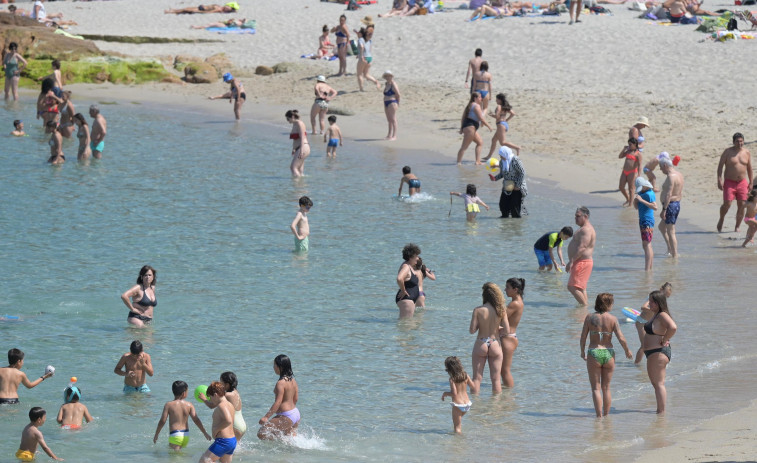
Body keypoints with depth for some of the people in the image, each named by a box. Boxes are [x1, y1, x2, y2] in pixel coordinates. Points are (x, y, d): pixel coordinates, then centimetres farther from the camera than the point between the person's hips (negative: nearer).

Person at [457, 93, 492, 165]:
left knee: (480, 143, 17)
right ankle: (459, 163, -10)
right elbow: (481, 118, -15)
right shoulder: (476, 106, -10)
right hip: (470, 127, -11)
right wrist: (488, 126, -5)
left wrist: (461, 128, 18)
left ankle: (478, 161, 14)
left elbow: (463, 118, 18)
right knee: (464, 146, -9)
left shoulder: (470, 105, 19)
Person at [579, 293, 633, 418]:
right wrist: (627, 351, 10)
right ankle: (606, 415, 20)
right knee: (606, 388, 14)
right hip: (609, 354, 1)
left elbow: (583, 337, -1)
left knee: (596, 388, 3)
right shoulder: (612, 319, -5)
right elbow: (621, 339, -7)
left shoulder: (590, 317, -4)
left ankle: (599, 416, -7)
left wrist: (582, 351, 16)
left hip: (594, 353, -1)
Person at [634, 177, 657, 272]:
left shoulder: (649, 194, -15)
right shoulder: (642, 193, 14)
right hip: (643, 221, 10)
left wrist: (642, 200, -27)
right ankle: (650, 268, 20)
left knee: (647, 245, -12)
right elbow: (637, 207, 20)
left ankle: (647, 269, -14)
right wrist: (635, 200, -2)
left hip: (647, 222, -10)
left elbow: (655, 207, -27)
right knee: (646, 245, 14)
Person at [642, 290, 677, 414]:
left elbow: (673, 327, -36)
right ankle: (660, 410, 27)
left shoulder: (663, 315, -19)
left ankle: (661, 412, -2)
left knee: (658, 383, -6)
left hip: (659, 352, -11)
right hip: (652, 353, 11)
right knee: (655, 383, 19)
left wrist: (664, 340, -22)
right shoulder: (655, 315, 11)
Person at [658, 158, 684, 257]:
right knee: (661, 227, 24)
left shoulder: (671, 177, -20)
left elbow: (668, 195, -25)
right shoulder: (679, 175, 12)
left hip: (670, 205, -11)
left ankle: (674, 255, -2)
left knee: (671, 232, -5)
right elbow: (680, 194, 19)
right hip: (677, 204, 11)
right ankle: (670, 249, 25)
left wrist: (664, 210, -25)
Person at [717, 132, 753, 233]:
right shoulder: (728, 152, -4)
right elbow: (720, 166, -4)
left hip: (742, 182, 3)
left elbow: (749, 168, 14)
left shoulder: (747, 153, 6)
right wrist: (719, 180, -13)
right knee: (727, 204, -13)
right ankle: (721, 219, 17)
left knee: (741, 206, -3)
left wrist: (751, 182, 13)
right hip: (729, 182, -3)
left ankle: (737, 227, 11)